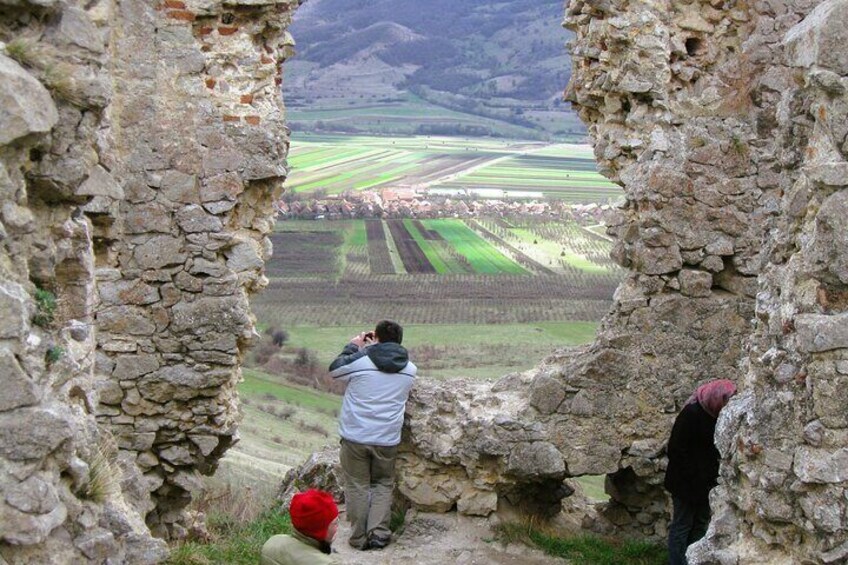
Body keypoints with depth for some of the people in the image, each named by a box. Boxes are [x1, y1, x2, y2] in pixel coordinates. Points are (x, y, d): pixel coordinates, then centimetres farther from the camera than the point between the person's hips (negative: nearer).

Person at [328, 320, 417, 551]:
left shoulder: (359, 361, -13)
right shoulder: (409, 369, 0)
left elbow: (334, 369, 7)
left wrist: (353, 347, 17)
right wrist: (370, 348, 17)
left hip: (355, 437, -2)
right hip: (387, 439, 2)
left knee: (357, 486, 10)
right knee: (383, 484, 17)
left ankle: (359, 537, 11)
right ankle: (378, 533, 5)